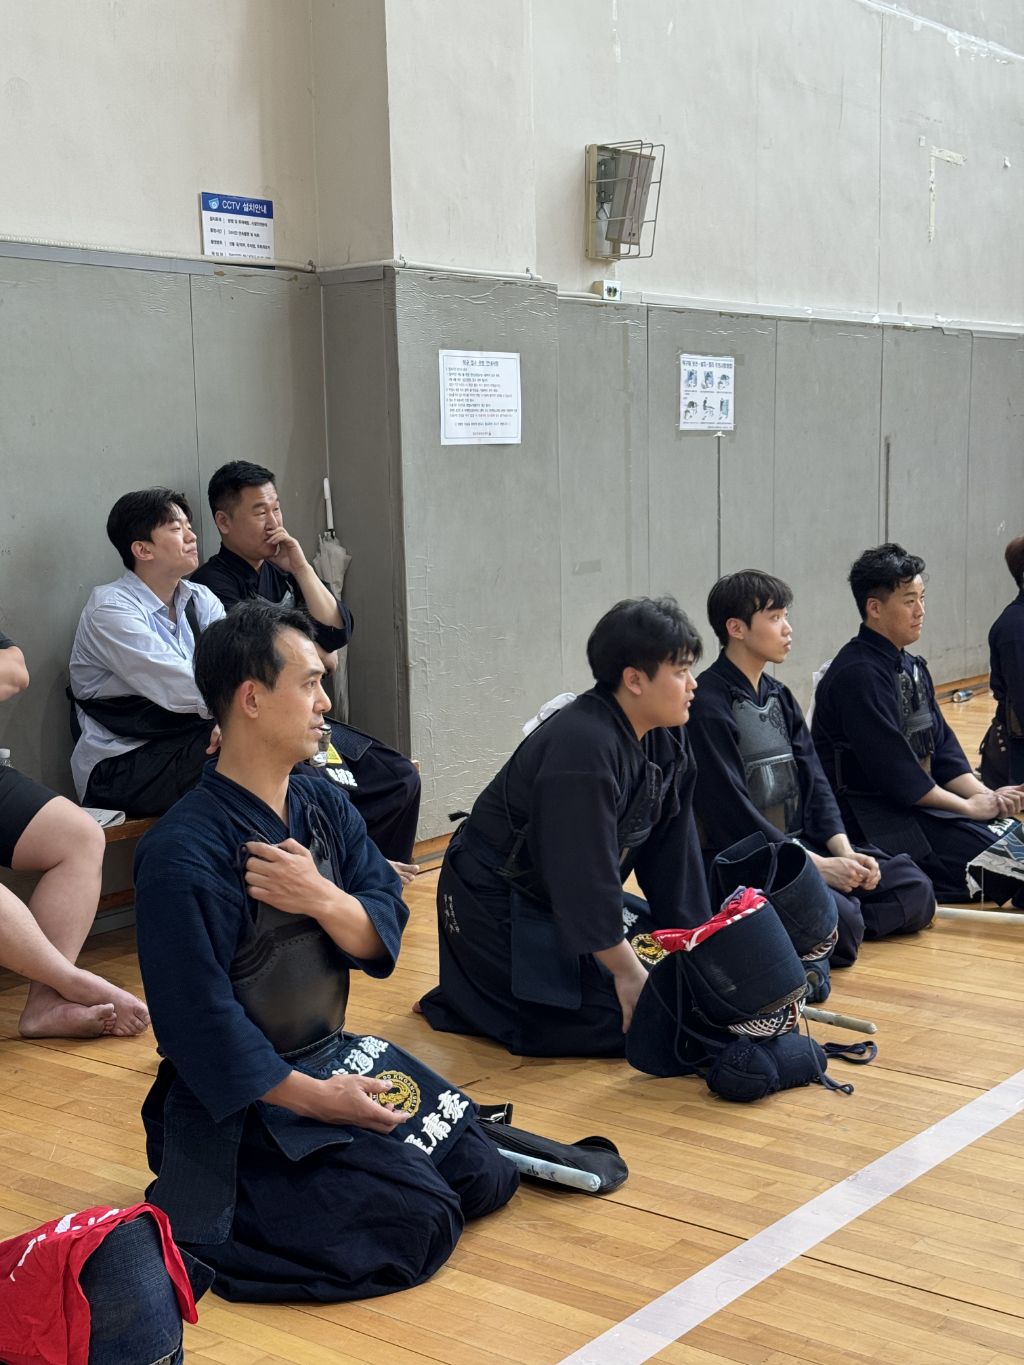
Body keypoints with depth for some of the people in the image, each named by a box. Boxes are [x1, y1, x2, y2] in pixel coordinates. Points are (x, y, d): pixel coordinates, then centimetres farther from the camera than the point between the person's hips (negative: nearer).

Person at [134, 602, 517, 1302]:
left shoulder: (326, 805, 3)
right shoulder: (183, 855, -23)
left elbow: (383, 933, -3)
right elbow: (201, 1020, -23)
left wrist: (322, 898, -25)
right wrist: (314, 1097, -20)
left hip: (336, 1054, 8)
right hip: (244, 1097, -8)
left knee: (486, 1177, 4)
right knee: (416, 1224, -19)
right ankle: (191, 1225, 0)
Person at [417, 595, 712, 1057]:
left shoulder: (667, 739, 0)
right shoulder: (581, 749, -29)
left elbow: (671, 850, 5)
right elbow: (583, 874, -27)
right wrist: (626, 972, -20)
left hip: (572, 897, 10)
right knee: (630, 1018, -14)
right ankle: (465, 999, 0)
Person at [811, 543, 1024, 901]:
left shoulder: (912, 667, 12)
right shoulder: (858, 674, -18)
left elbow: (942, 748, 12)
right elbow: (892, 767, -22)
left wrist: (986, 795, -5)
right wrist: (969, 805, -14)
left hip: (916, 799, 9)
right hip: (869, 816, -9)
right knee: (984, 850, -21)